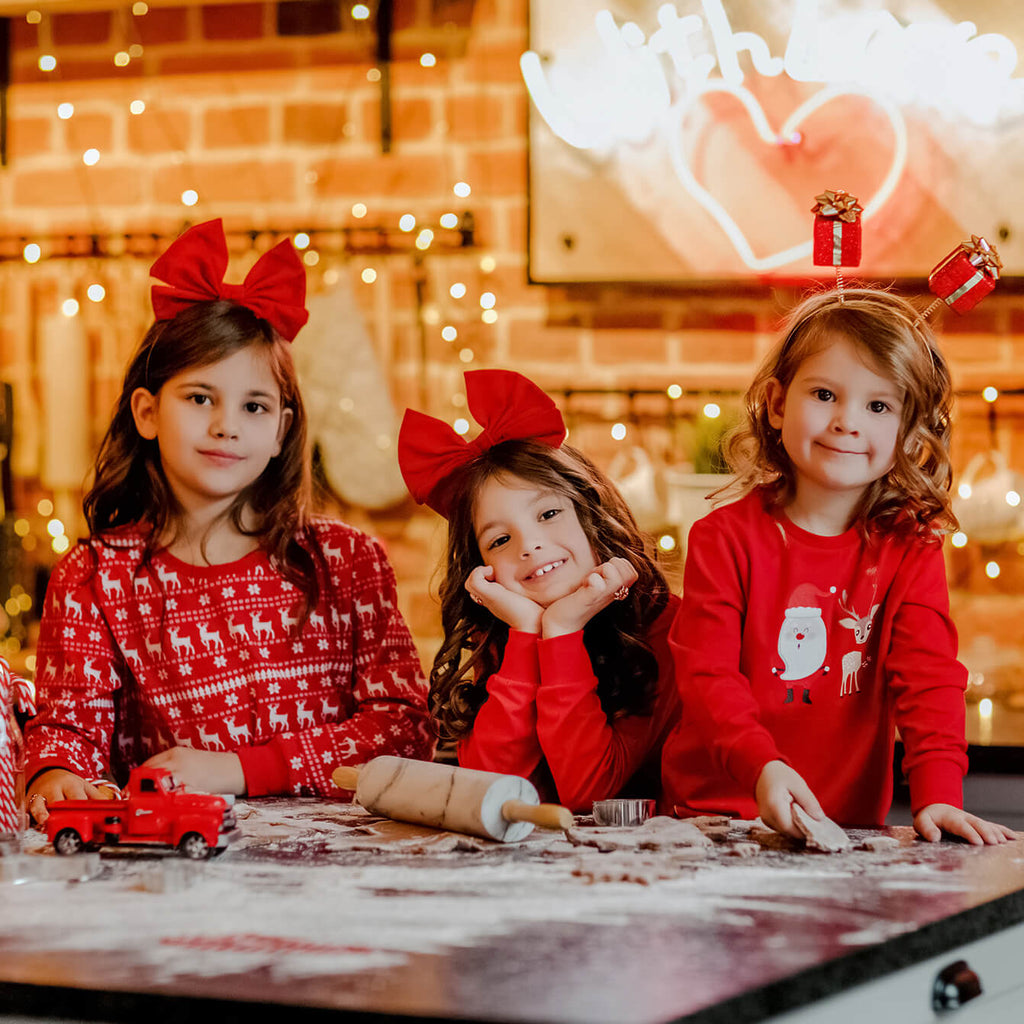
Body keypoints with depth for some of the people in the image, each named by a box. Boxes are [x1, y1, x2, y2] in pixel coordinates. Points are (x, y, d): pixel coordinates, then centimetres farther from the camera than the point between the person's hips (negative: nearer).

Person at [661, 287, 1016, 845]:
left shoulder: (910, 549, 4)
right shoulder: (725, 537, -2)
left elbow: (928, 677, -5)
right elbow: (708, 677, -9)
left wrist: (937, 796, -22)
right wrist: (762, 768, -28)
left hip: (849, 824, 2)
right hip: (717, 812, -2)